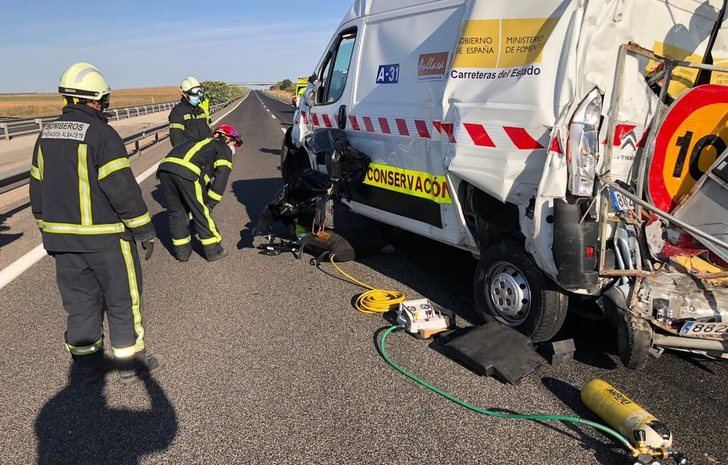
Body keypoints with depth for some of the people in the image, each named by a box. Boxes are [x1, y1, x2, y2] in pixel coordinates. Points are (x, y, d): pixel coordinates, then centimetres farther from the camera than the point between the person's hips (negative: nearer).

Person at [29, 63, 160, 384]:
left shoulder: (47, 134, 8)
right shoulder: (102, 134, -15)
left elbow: (37, 187, 13)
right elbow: (123, 188, -19)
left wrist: (48, 229, 22)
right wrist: (145, 230, -11)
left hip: (61, 237, 7)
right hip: (105, 237, -7)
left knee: (79, 301, 16)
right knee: (122, 299, 7)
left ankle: (87, 364, 26)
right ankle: (130, 362, 17)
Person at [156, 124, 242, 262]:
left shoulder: (204, 143, 39)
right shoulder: (224, 148, 18)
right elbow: (221, 175, 2)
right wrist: (211, 202, 5)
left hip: (164, 167, 7)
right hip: (186, 171, -7)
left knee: (176, 213, 18)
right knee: (202, 212, 6)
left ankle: (182, 252, 27)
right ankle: (213, 251, 17)